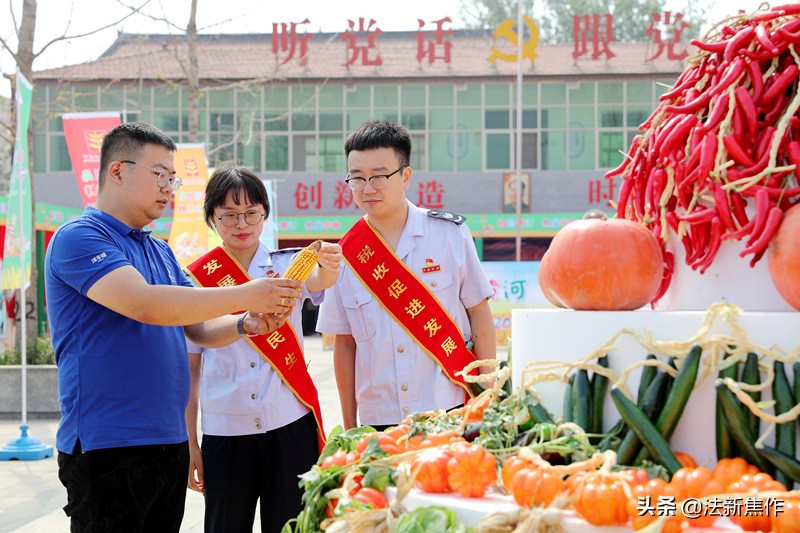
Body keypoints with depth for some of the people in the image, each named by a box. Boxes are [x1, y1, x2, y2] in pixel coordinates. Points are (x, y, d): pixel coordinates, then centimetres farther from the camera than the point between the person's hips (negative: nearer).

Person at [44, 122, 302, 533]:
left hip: (169, 442, 8)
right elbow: (144, 304, -23)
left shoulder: (160, 252, 17)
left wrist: (246, 325, -4)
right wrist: (244, 295, -20)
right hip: (107, 448, -8)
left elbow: (200, 329, 19)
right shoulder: (78, 238, -10)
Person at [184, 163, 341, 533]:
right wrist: (189, 445, 3)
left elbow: (317, 281, -22)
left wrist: (328, 268, -45)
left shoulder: (287, 266, 2)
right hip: (224, 433, 1)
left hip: (290, 428, 0)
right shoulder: (196, 281, 3)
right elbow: (190, 369, 5)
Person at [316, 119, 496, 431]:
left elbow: (479, 313, 4)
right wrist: (349, 428, 8)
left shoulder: (450, 233, -1)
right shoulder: (345, 255, 3)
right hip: (377, 420, 1)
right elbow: (344, 344, 8)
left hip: (450, 410, -1)